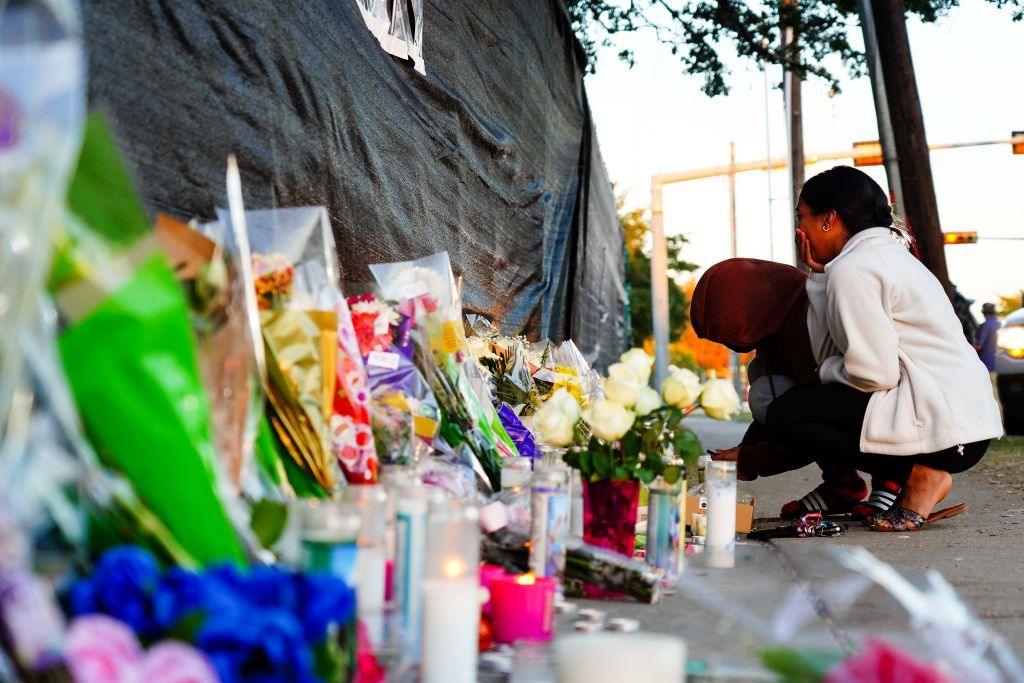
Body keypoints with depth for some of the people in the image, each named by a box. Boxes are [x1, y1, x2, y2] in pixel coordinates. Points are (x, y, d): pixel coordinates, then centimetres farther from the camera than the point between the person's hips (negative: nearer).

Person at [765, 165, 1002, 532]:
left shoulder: (851, 269, -12)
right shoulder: (888, 253, 19)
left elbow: (874, 373, -19)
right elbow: (830, 355, 11)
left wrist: (828, 371, 1)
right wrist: (818, 274, 11)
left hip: (941, 426, -10)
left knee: (784, 415, -9)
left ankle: (920, 474, -7)